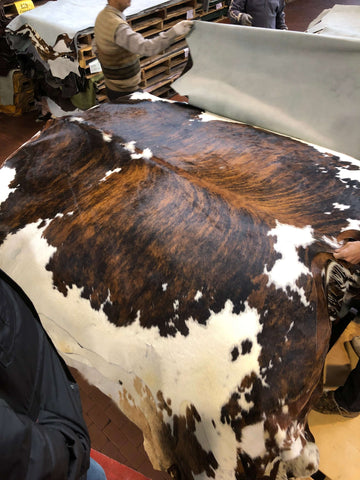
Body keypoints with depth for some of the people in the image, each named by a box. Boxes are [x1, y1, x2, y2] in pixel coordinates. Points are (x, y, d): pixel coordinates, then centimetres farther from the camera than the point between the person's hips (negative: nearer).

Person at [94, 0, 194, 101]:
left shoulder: (102, 15, 5)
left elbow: (97, 49, 17)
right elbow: (145, 48, -39)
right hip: (125, 92, -10)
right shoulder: (117, 26, -28)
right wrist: (174, 32, -43)